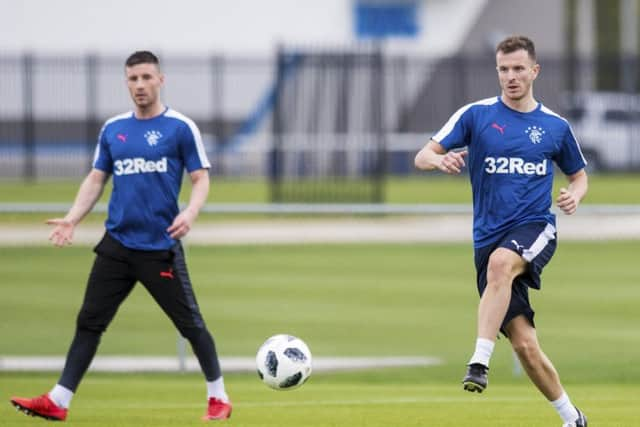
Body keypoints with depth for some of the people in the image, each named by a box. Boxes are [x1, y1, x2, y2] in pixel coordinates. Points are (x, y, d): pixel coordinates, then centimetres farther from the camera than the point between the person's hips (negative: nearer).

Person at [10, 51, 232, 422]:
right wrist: (72, 219, 1)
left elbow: (201, 179, -4)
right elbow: (96, 179, 14)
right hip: (117, 245, 4)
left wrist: (190, 213, -23)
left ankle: (219, 398, 16)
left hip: (161, 248, -4)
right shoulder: (113, 129, 9)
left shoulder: (181, 127, -4)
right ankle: (58, 401, 5)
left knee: (190, 324, 1)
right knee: (89, 322, 3)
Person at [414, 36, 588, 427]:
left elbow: (579, 174, 23)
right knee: (524, 344, -7)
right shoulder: (476, 115, 4)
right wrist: (440, 160, -23)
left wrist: (575, 195, -1)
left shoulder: (555, 126, 8)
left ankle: (480, 362, -42)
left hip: (535, 228, -1)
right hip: (490, 239, 1)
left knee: (500, 263, -38)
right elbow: (423, 157, 1)